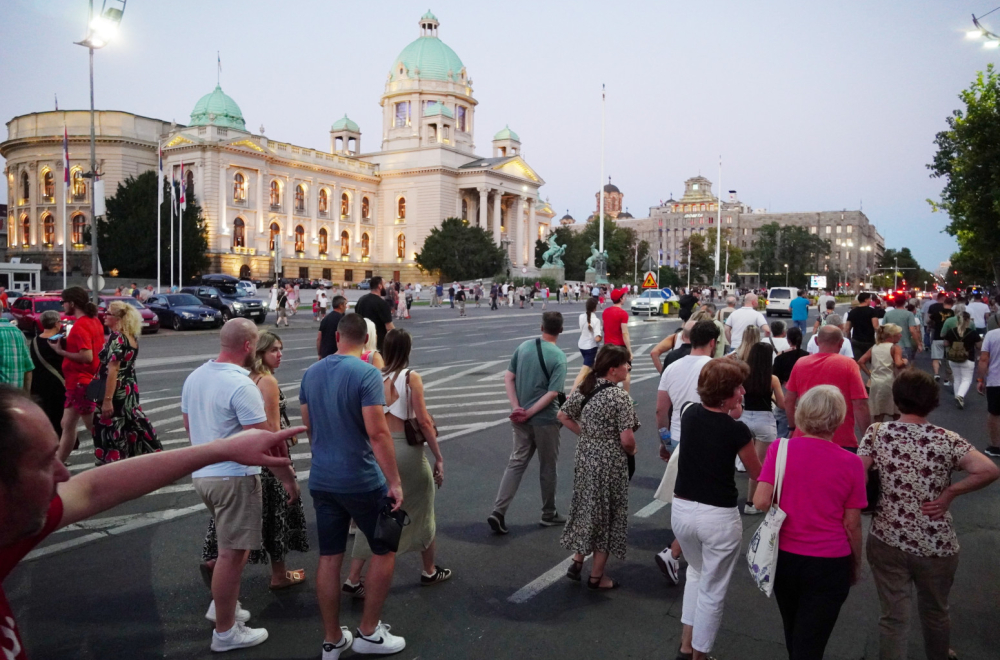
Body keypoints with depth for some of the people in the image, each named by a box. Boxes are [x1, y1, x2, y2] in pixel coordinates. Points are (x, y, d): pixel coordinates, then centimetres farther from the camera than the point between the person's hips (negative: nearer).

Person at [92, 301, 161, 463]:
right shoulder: (132, 336, 9)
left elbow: (113, 370, -22)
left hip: (117, 392, -9)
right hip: (130, 390, 9)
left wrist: (107, 399, -23)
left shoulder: (116, 337, -16)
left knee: (110, 431, -1)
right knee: (129, 426, 17)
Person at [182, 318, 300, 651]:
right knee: (232, 552, 3)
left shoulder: (194, 377, 5)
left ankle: (222, 605, 37)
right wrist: (288, 479, -12)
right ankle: (225, 632, 15)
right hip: (234, 477, -9)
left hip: (203, 474, 9)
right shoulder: (241, 386, -22)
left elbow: (189, 426, 17)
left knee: (233, 545, 25)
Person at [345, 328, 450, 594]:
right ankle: (429, 571, 33)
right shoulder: (411, 377, -10)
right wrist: (439, 457, -6)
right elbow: (423, 421, -13)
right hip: (407, 450, -3)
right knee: (421, 512, 17)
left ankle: (353, 579, 14)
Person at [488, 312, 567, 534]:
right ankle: (548, 514, 27)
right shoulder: (558, 356, -13)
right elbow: (552, 393, -20)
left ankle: (498, 512, 2)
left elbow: (508, 378, 0)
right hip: (544, 419, -4)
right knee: (547, 466, 12)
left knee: (516, 462, 12)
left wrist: (516, 407, -5)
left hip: (521, 418, 5)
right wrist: (529, 413, -15)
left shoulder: (524, 347, 2)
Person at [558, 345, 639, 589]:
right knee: (606, 515, 9)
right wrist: (632, 451, -1)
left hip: (584, 457, 6)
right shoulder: (620, 397, -20)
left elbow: (563, 416, 9)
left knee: (586, 508, 22)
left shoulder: (584, 388, 0)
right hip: (609, 463, -6)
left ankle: (577, 561, 29)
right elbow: (627, 440, -22)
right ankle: (596, 576, 20)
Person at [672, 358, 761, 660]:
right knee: (712, 591, 13)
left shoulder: (689, 414, 0)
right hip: (718, 517, -6)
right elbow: (757, 473, 0)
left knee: (696, 572, 29)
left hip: (681, 510, 6)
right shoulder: (737, 431, -16)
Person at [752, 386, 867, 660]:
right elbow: (852, 525, -6)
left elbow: (761, 502, -13)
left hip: (784, 557, 2)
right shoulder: (851, 464, -12)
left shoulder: (780, 448, -11)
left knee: (793, 634, 25)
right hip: (829, 564, -2)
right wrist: (856, 564, 10)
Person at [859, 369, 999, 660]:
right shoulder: (946, 439, -9)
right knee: (935, 611, 26)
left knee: (893, 616, 9)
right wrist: (949, 493, -10)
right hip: (936, 546, 1)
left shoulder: (877, 433, -8)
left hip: (887, 541, -1)